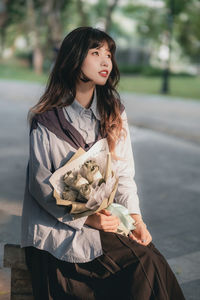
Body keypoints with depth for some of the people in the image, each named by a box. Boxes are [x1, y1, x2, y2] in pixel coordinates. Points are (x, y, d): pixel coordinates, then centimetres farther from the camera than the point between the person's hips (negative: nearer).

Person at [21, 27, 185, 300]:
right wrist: (86, 218, -14)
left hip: (107, 219, 4)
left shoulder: (114, 114, 11)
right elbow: (41, 185, -4)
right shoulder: (46, 121, -2)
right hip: (59, 224, -4)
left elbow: (124, 174, 9)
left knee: (151, 265, -20)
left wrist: (134, 215, -7)